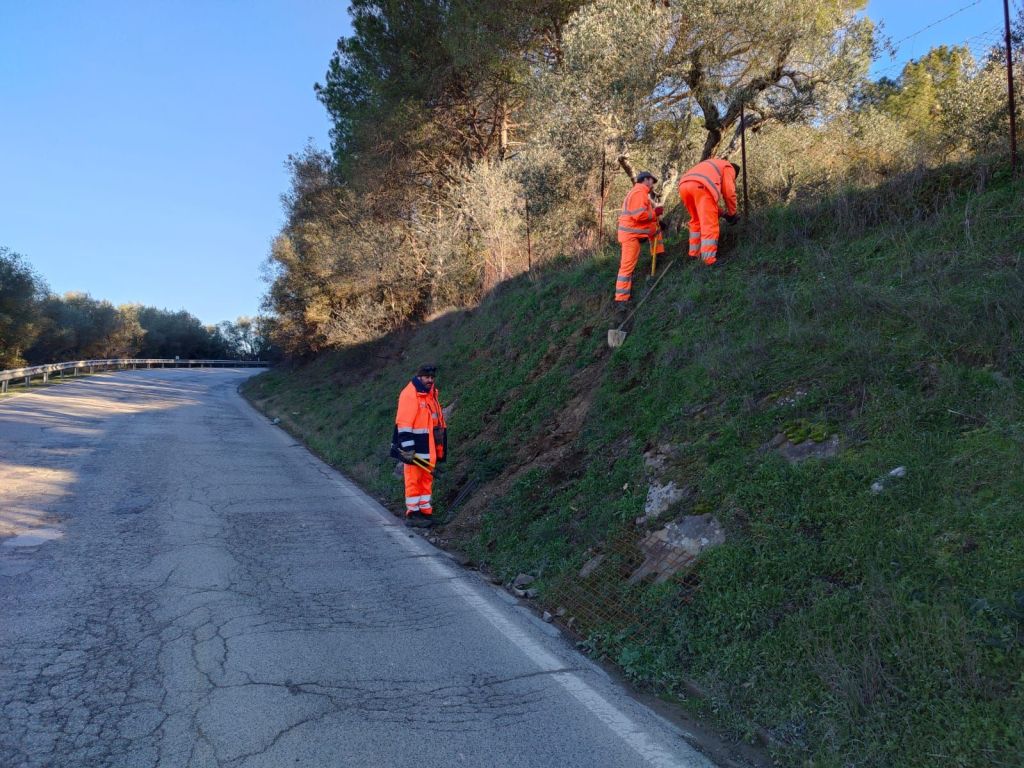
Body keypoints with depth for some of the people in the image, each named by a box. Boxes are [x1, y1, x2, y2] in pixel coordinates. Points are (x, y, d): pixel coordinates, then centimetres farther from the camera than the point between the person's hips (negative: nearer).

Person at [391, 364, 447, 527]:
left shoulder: (432, 394, 14)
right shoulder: (409, 394, -12)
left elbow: (438, 421, 22)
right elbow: (403, 424, -17)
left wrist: (440, 449, 22)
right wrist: (408, 448, -22)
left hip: (429, 448, 8)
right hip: (414, 448, -8)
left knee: (427, 479, 12)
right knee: (414, 479, -3)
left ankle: (425, 511, 20)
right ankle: (412, 514, 5)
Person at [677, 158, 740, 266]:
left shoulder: (711, 166, 44)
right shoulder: (729, 168, 23)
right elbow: (729, 193, 13)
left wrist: (719, 211, 42)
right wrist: (731, 213, 25)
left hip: (684, 185, 7)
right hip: (701, 186, -7)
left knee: (696, 221, 23)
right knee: (709, 224, -7)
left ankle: (694, 253, 22)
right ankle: (709, 259, -16)